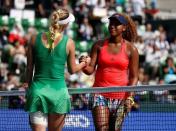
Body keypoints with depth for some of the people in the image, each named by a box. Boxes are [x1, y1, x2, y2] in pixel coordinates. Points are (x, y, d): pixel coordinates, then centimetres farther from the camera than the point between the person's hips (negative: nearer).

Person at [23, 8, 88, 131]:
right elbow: (72, 70, 8)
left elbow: (29, 68, 7)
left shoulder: (35, 39, 0)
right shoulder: (69, 42, -5)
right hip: (58, 91, -1)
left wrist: (28, 84, 23)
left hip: (37, 90, 1)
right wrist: (84, 63, 28)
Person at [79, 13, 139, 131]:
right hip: (100, 95, 1)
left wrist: (130, 97, -7)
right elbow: (90, 70, 1)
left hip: (120, 96, -1)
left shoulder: (131, 49, 0)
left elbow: (134, 76, 3)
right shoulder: (99, 46, 4)